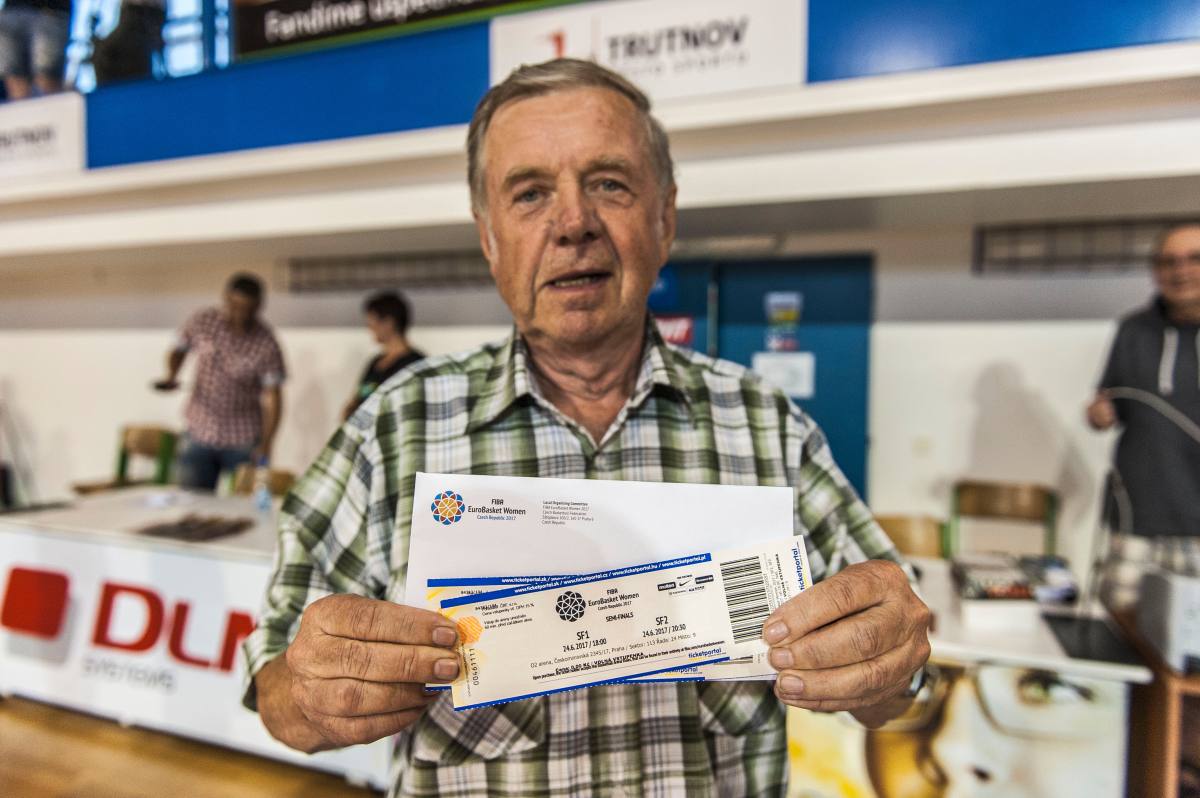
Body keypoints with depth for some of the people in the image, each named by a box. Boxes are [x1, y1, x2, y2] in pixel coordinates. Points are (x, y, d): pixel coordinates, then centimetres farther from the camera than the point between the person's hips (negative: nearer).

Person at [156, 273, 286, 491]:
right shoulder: (203, 322, -6)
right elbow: (179, 350, 12)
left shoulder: (266, 344, -15)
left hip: (243, 441, -3)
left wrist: (265, 446, -25)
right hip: (199, 434, 3)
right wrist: (171, 376, -9)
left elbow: (272, 398, -16)